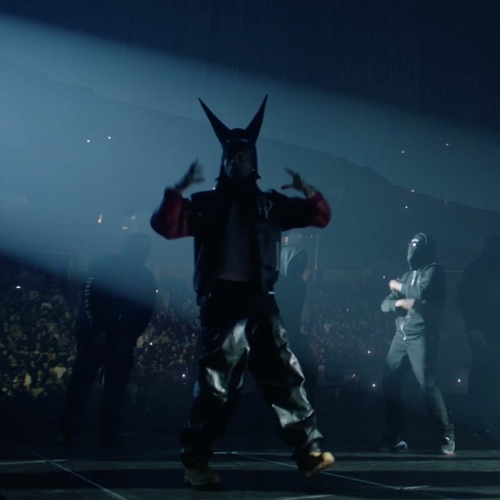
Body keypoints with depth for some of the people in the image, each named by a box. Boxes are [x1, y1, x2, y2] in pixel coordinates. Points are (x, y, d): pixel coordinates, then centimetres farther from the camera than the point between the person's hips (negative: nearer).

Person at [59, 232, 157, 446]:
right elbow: (88, 297, -3)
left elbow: (145, 313, 3)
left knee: (115, 389, 0)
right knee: (81, 384, -2)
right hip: (93, 336, -2)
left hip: (122, 341, 2)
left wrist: (128, 338, -8)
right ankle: (66, 432, 1)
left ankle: (108, 435, 4)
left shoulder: (146, 279, 9)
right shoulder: (105, 265, 4)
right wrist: (96, 331, -11)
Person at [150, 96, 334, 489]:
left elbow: (320, 217, 14)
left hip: (260, 302, 3)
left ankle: (311, 449, 11)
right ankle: (196, 460, 6)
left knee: (285, 376, 4)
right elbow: (165, 226, -3)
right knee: (217, 383, -4)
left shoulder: (270, 203, 14)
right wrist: (180, 188, -15)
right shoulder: (206, 204, 7)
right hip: (222, 302, -3)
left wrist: (306, 190, -5)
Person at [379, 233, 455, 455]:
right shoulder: (407, 275, 20)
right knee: (389, 383, 3)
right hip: (401, 336, 7)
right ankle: (395, 436, 12)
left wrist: (399, 287, -3)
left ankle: (447, 435, -1)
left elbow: (422, 292, -20)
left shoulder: (433, 270, 0)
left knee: (427, 384, -13)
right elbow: (385, 304, 13)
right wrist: (399, 302, -9)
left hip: (422, 336, -7)